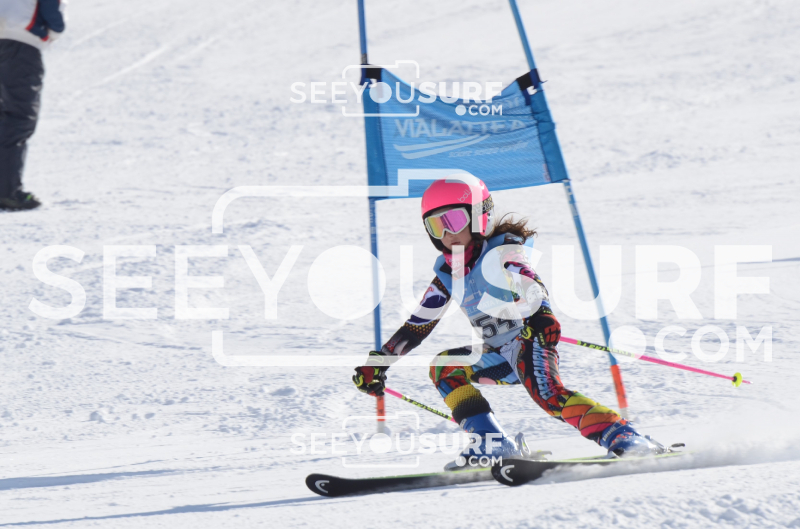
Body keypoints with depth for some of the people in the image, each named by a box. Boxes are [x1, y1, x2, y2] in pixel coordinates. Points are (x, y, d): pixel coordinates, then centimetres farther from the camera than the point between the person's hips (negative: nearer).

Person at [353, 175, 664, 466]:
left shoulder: (499, 252, -9)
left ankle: (622, 437, -37)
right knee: (444, 368, -1)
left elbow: (532, 287, -28)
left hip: (530, 340, -9)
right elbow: (418, 324, 20)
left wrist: (542, 315, -49)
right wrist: (379, 361, 15)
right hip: (501, 359, 9)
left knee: (546, 393, -33)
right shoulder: (449, 271, 12)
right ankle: (494, 443, -12)